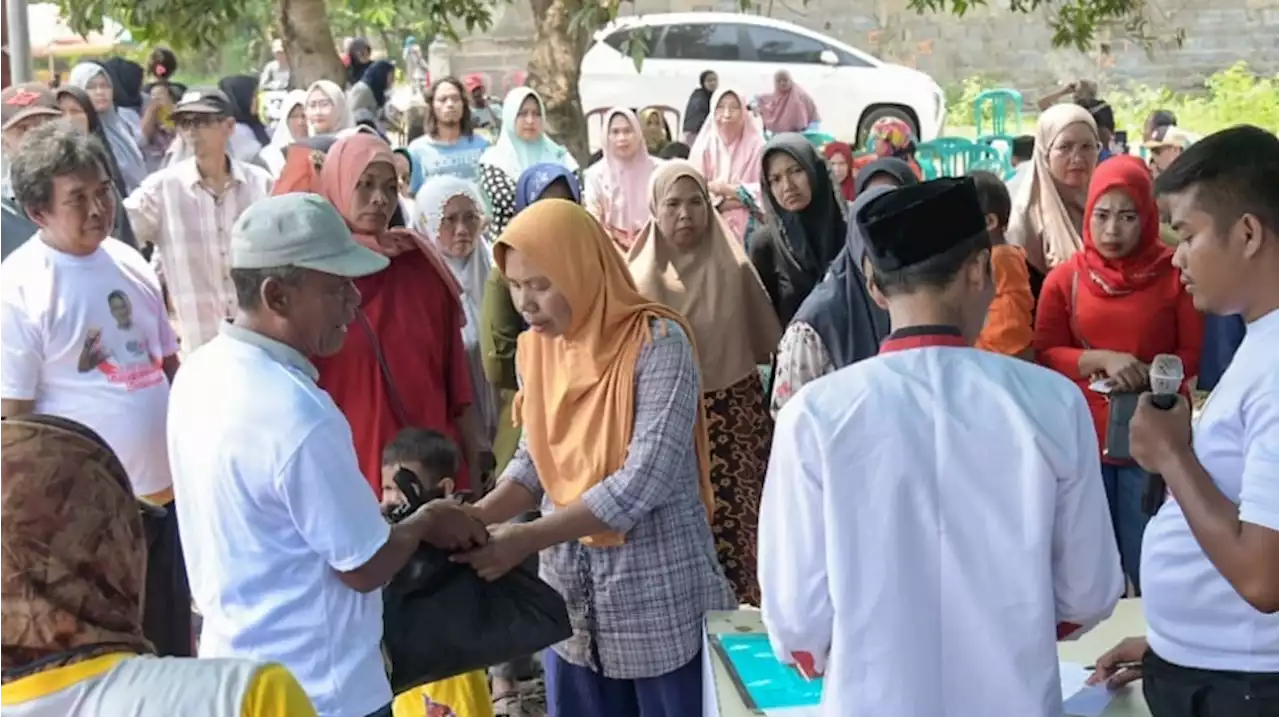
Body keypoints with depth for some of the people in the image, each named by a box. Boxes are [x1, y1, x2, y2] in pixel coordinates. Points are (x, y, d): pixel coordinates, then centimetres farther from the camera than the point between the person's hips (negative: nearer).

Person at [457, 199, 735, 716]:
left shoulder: (657, 342, -17)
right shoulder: (535, 348, 3)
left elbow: (646, 479, -23)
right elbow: (533, 460, 7)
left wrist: (527, 539, -25)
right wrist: (475, 517, -11)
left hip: (658, 591, -5)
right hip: (570, 588, 6)